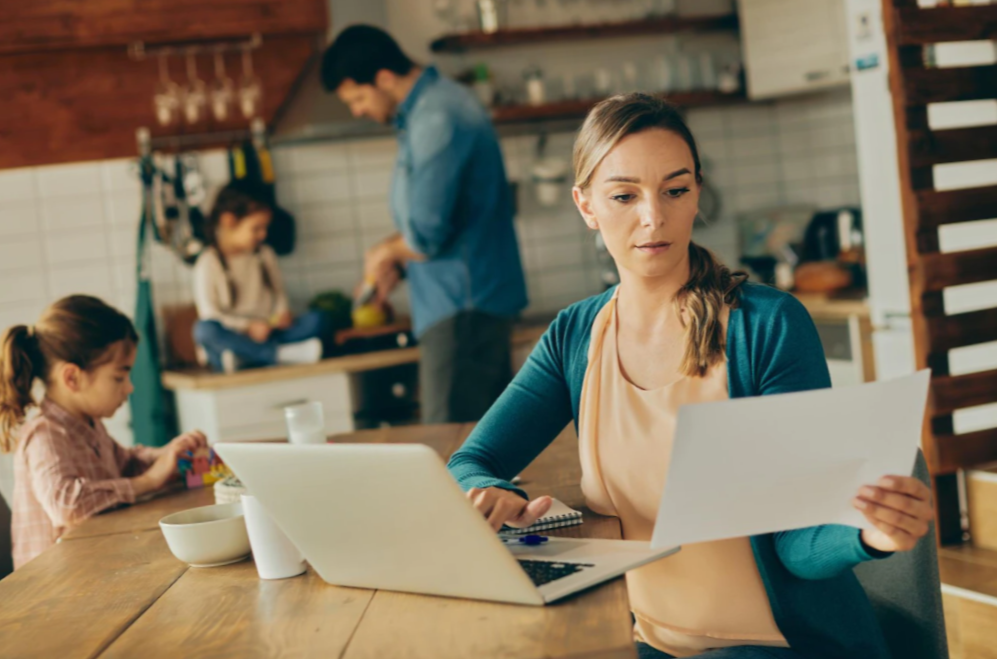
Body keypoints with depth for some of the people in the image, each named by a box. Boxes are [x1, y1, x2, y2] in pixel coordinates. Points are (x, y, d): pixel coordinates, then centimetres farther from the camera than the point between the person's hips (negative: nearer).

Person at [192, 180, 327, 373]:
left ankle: (243, 357, -33)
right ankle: (283, 354, -38)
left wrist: (282, 313, -3)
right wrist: (247, 327, -21)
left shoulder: (265, 254, 11)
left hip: (266, 334, 4)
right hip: (232, 336, -4)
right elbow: (209, 312, -8)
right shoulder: (209, 262, -4)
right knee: (204, 330, -37)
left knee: (316, 319, -18)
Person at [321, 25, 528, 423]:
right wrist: (395, 261, 11)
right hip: (479, 299, 11)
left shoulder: (435, 121, -18)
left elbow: (427, 235, -21)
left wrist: (387, 252, -1)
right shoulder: (433, 104, 15)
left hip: (463, 306, -11)